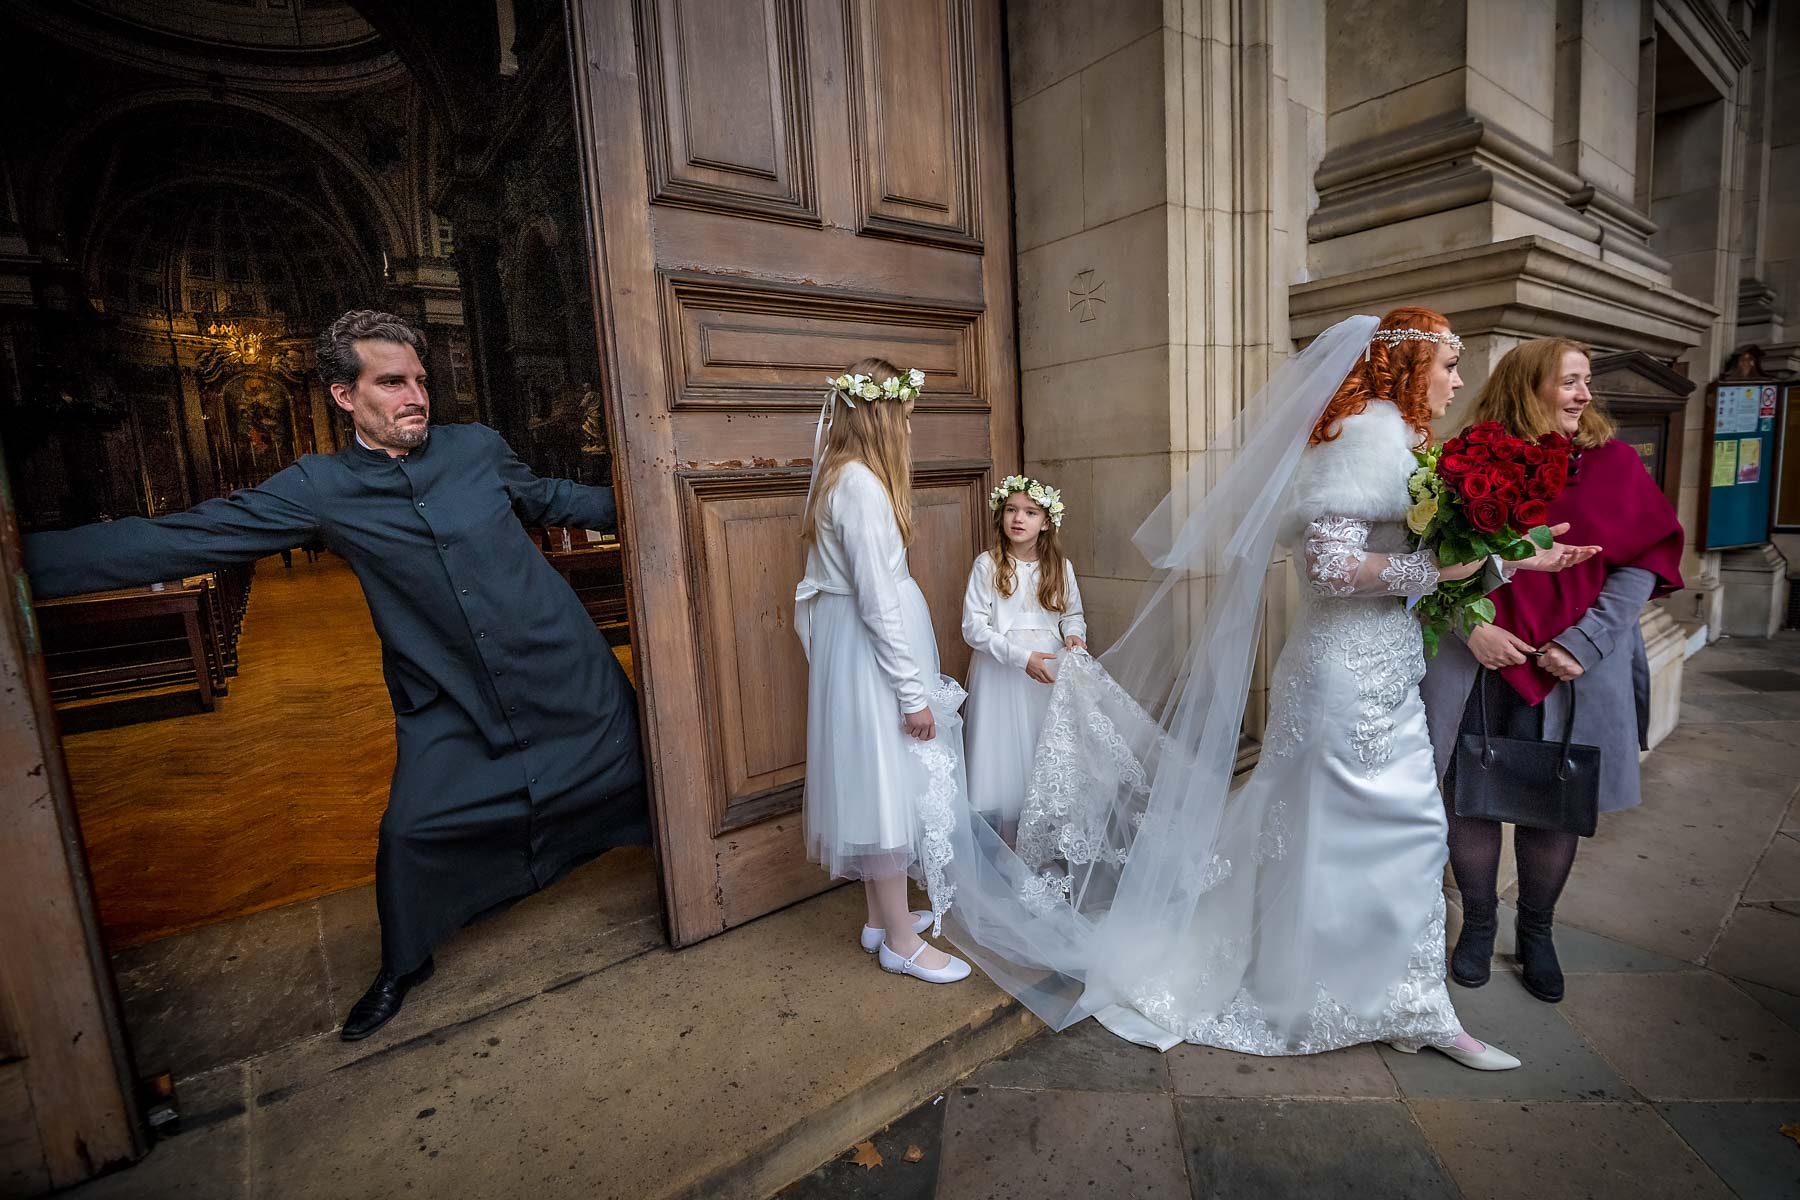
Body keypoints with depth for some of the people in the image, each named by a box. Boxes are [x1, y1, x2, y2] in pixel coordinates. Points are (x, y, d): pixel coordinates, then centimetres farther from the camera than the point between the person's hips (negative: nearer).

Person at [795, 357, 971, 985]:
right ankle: (901, 942, 19)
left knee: (878, 785, 18)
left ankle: (882, 916, 34)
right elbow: (878, 600, -22)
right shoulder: (861, 485, -20)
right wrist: (914, 693, -18)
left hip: (854, 649, 10)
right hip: (872, 654, -10)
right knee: (892, 785, 2)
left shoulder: (839, 474, 11)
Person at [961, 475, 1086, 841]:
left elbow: (1073, 614, 16)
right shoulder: (987, 565, -6)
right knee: (1004, 755, 3)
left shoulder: (1061, 567, 4)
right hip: (1001, 674, -3)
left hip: (1049, 674, 3)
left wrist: (1073, 633, -8)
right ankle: (1002, 836, 19)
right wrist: (1021, 656, -21)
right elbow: (973, 627, -11)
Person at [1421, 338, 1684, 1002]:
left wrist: (1585, 642, -12)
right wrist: (1471, 627, -15)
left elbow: (1643, 559, -2)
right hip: (1478, 659, -1)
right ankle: (1478, 923, 29)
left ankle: (1536, 933, 33)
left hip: (1573, 669, 1)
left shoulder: (1610, 461, 2)